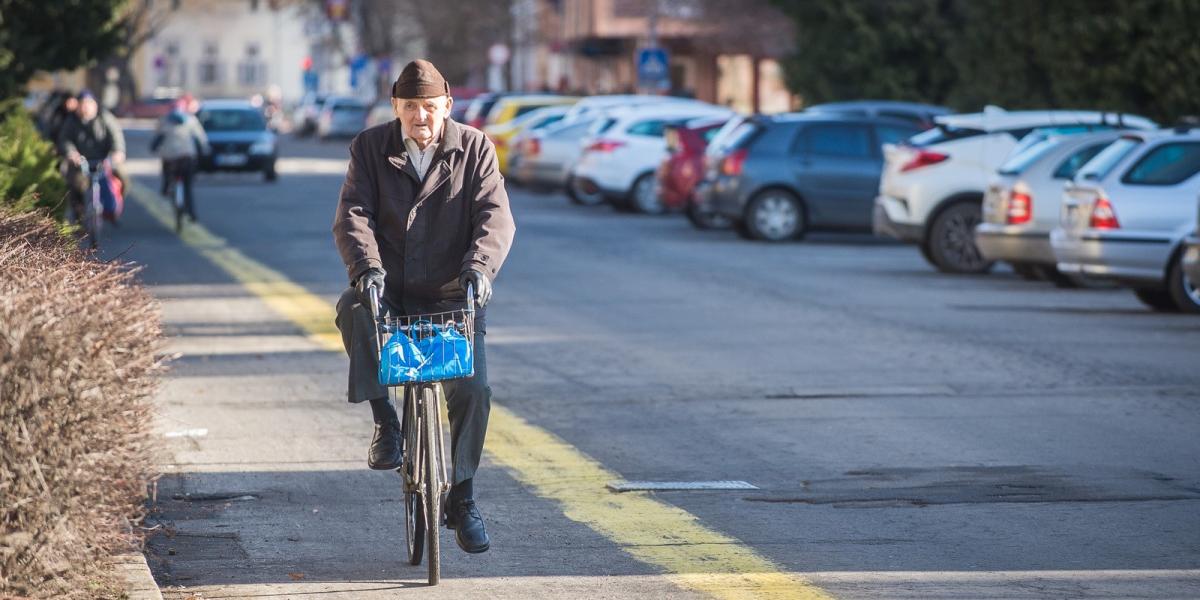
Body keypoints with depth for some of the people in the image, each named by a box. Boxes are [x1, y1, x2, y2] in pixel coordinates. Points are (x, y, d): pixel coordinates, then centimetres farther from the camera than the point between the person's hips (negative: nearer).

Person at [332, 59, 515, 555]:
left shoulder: (474, 148, 1)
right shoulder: (370, 148, 2)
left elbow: (495, 215, -10)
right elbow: (352, 214, -9)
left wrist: (480, 266, -31)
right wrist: (367, 267, -30)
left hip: (453, 296, 0)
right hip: (388, 291, 0)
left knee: (473, 389, -15)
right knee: (352, 310, -35)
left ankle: (461, 496, 5)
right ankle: (384, 419, -18)